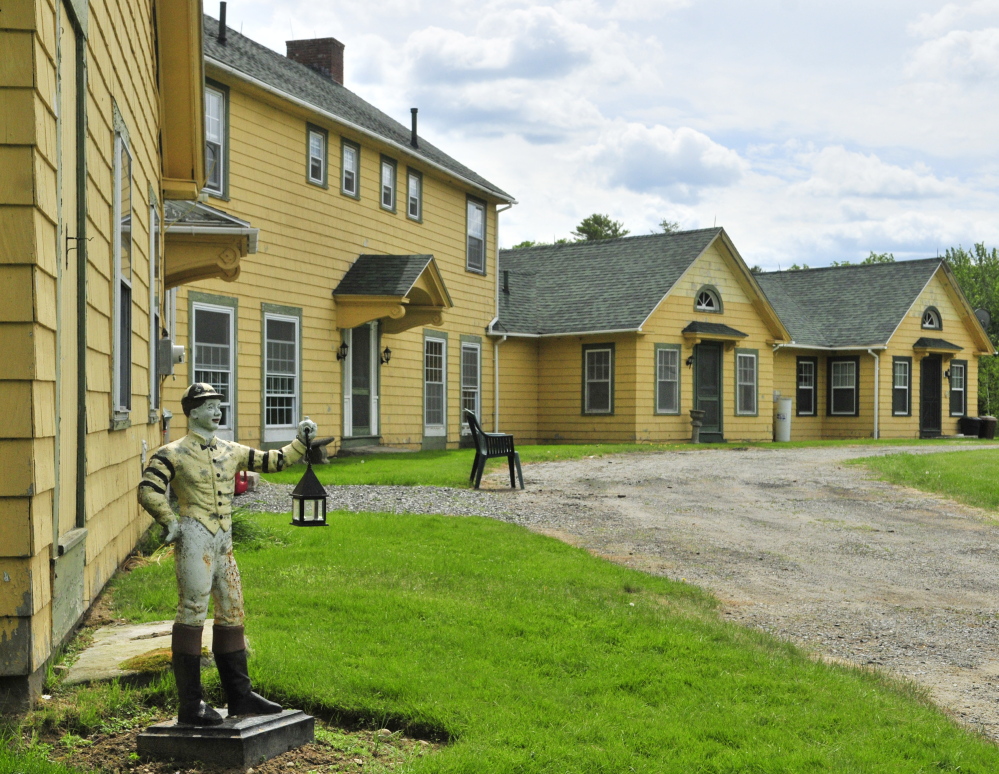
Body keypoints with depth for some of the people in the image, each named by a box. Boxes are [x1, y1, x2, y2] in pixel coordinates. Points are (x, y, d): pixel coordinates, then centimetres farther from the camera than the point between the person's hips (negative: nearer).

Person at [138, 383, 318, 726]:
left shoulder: (231, 452, 15)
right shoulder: (174, 453, -5)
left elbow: (273, 461, 21)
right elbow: (149, 491, -15)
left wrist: (301, 442, 12)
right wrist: (170, 523, -16)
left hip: (224, 544, 8)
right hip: (195, 543, -8)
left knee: (232, 615, 12)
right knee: (192, 614, -6)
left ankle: (240, 696, 21)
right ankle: (190, 705, -2)